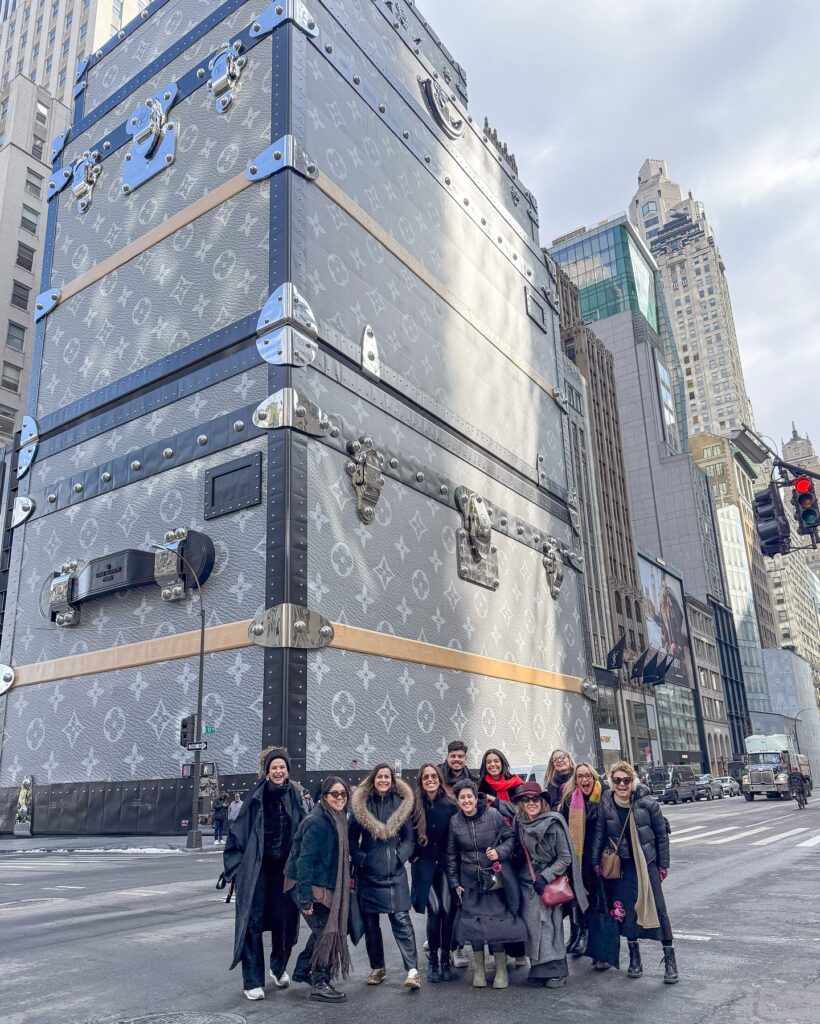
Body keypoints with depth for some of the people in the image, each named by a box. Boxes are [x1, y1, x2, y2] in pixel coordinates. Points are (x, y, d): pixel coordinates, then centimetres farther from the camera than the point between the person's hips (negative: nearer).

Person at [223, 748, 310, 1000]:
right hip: (256, 869, -2)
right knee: (253, 921, -2)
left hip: (285, 870, 2)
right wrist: (236, 866, -4)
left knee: (284, 920, 7)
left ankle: (279, 968, 34)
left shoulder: (298, 797, 1)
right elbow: (238, 831, -2)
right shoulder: (256, 797, -4)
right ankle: (253, 981, 11)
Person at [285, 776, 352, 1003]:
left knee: (322, 929, 19)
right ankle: (320, 984, 13)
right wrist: (305, 897, -26)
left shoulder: (337, 820, 5)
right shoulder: (317, 821, -23)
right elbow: (305, 859, -25)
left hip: (324, 885, 9)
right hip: (310, 887, -9)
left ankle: (303, 970, 37)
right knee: (326, 931, -2)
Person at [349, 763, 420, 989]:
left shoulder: (402, 803, 2)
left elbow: (409, 838, 5)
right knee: (370, 922, 10)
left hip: (395, 873, -1)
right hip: (368, 873, 1)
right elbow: (352, 838, 4)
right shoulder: (360, 804, 0)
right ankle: (377, 968, 25)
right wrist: (359, 859, -7)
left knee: (401, 920, -7)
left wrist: (400, 856, -9)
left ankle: (412, 970, -5)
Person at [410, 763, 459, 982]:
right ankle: (432, 960, 8)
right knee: (434, 910, -7)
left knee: (448, 911, -3)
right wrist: (414, 857, 0)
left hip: (447, 864, 1)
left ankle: (445, 959, 12)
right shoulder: (415, 806, 0)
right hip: (425, 866, -1)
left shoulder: (451, 805, -1)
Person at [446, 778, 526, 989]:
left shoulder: (493, 815, -10)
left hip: (495, 878, -2)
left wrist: (499, 852, -17)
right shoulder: (455, 822, -3)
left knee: (497, 921, -1)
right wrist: (455, 883, 6)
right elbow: (451, 855, 6)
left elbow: (510, 837, 0)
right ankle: (478, 969, 21)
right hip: (470, 880, 2)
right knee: (473, 922, 3)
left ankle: (501, 969, 16)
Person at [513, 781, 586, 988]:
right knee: (532, 924, 4)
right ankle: (539, 969, 17)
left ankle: (556, 970, 10)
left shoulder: (554, 823, -14)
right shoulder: (520, 824, 2)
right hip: (528, 884, 4)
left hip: (551, 883, -4)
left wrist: (545, 877, -16)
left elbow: (565, 858, -11)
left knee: (550, 925, -4)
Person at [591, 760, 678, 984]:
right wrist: (596, 861, 3)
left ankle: (670, 959, 8)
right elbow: (599, 833, 1)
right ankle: (634, 957, 20)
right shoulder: (606, 804, -10)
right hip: (622, 864, 2)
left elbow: (662, 834, -3)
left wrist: (663, 864, 1)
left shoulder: (648, 803, -15)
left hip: (647, 862, -2)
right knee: (626, 910, 4)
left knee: (658, 908, -3)